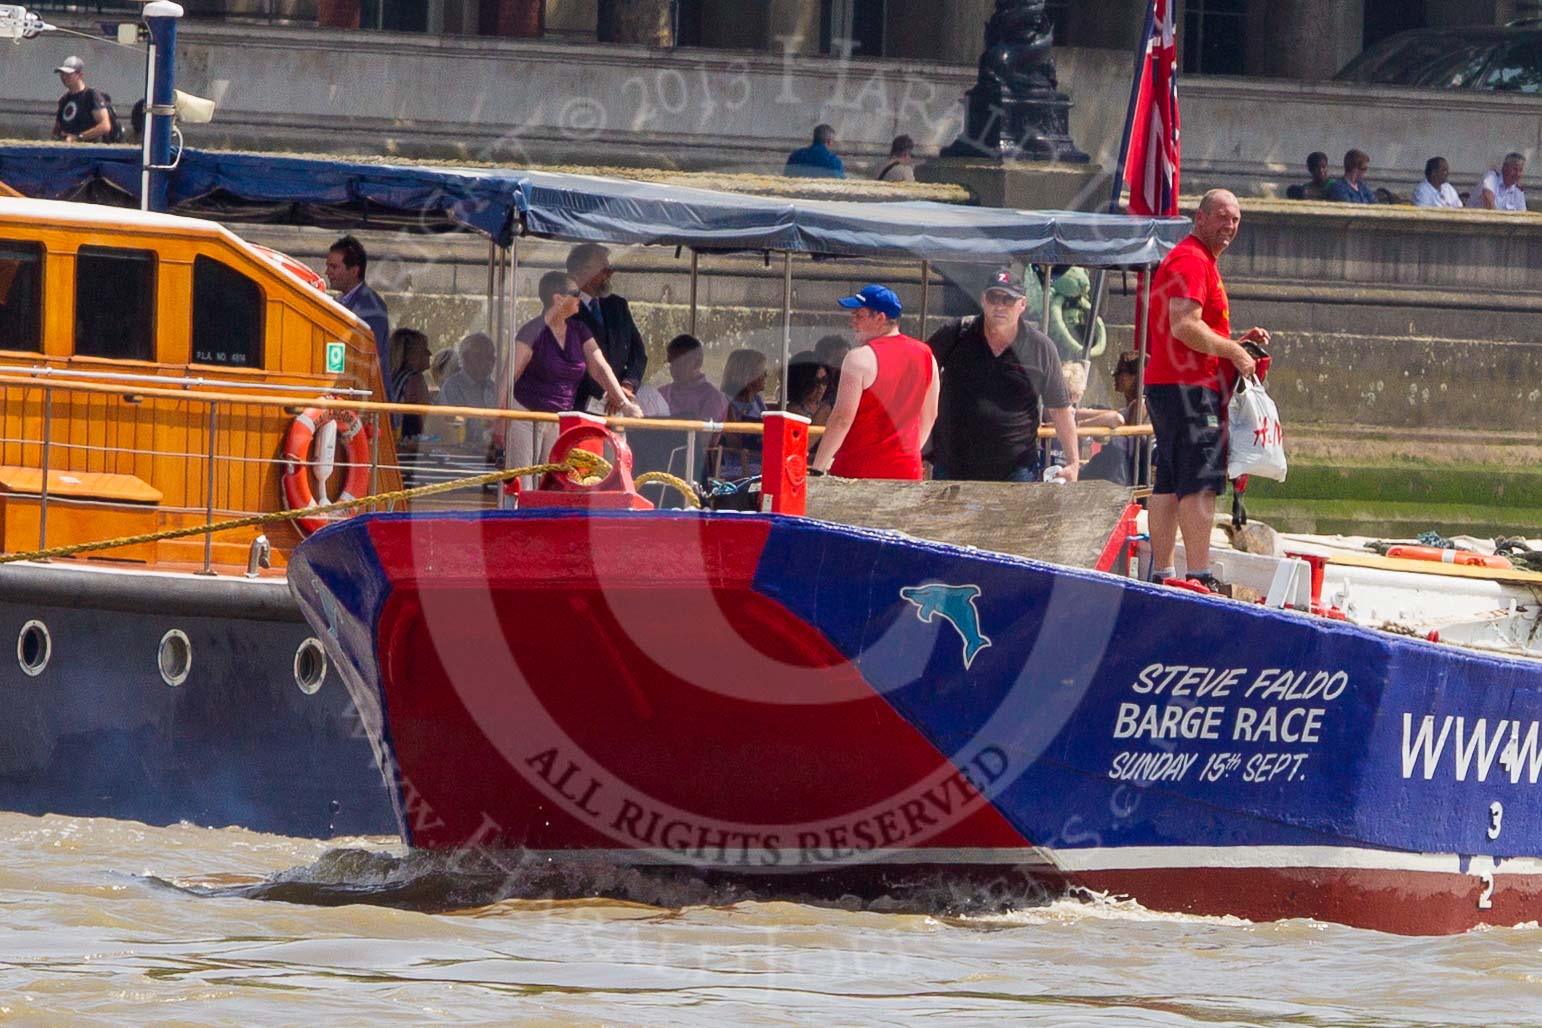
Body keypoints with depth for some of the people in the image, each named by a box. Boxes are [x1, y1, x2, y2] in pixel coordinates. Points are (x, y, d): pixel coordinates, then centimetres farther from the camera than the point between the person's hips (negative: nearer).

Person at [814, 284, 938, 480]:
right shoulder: (926, 355, 10)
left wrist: (818, 468, -10)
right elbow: (929, 416, 18)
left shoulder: (860, 358, -11)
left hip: (859, 469, -6)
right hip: (907, 470, 6)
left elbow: (842, 419, -14)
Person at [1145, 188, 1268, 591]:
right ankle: (1200, 576, -19)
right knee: (1200, 482, -14)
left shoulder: (1201, 262, 24)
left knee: (1170, 483, 11)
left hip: (1166, 385, 11)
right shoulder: (1192, 261, -11)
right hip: (1188, 387, -11)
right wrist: (1234, 352, -13)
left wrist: (1237, 342, 17)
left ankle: (1161, 573, 13)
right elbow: (1184, 326, -22)